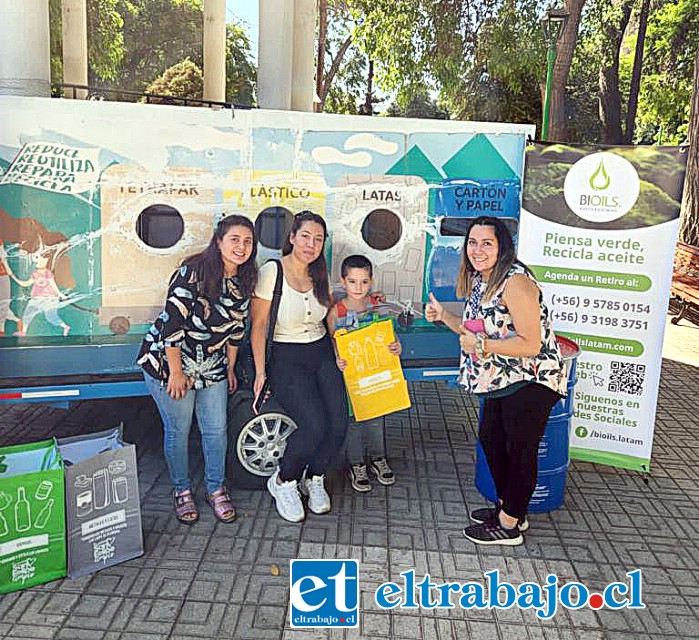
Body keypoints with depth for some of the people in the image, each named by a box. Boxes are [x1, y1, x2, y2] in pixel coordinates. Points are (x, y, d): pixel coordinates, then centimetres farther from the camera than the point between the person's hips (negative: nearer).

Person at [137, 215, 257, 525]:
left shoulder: (244, 282, 0)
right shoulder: (192, 273, -21)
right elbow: (172, 324, -21)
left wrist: (230, 368, 14)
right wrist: (176, 372, -18)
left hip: (212, 367, 6)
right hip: (168, 360, -5)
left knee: (216, 429, 7)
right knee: (177, 430, 5)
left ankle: (215, 488, 28)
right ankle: (182, 490, 27)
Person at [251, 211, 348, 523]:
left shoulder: (319, 273, 7)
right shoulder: (271, 272, -10)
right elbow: (258, 325, -8)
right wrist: (260, 372, -11)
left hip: (322, 353, 6)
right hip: (286, 358, -5)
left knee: (339, 424, -12)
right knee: (315, 425, -23)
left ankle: (314, 478, 18)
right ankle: (283, 481, 6)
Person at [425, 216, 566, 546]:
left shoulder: (516, 282, -23)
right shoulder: (480, 280, 6)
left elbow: (530, 344, -26)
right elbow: (478, 328, 15)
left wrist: (482, 346, -29)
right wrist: (443, 316, 4)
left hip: (531, 381, -10)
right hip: (502, 380, 10)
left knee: (520, 450, 4)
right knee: (491, 438, 19)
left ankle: (509, 525, 20)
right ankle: (507, 506, 38)